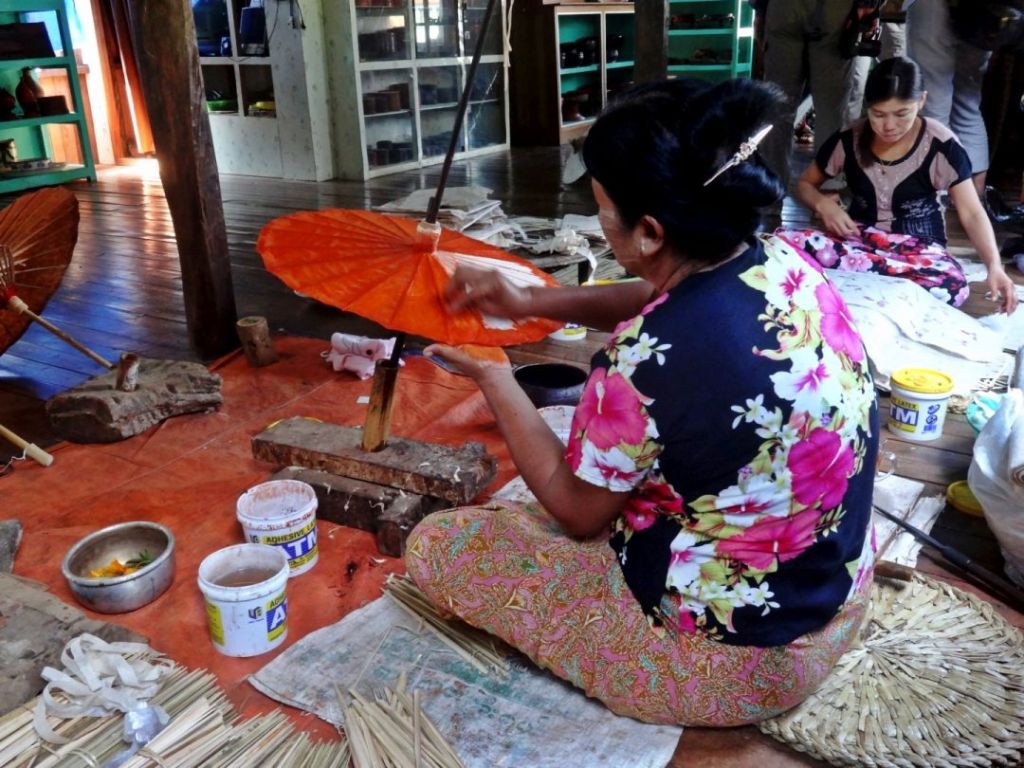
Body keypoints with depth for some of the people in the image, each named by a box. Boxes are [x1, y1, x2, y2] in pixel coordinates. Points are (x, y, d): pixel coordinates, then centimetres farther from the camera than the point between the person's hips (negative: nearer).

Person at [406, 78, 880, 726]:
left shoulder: (647, 361, -33)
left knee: (436, 544, 1)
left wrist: (492, 377, -4)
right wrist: (529, 302, 5)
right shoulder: (786, 265, -11)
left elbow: (576, 510, -13)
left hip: (733, 664, -8)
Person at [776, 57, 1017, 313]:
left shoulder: (941, 146, -8)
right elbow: (804, 183, 11)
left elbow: (972, 213, -9)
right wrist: (823, 204, -14)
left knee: (952, 287, -39)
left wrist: (994, 265, -26)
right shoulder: (849, 140, -2)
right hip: (858, 239, 2)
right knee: (785, 240, -31)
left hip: (919, 247, -1)